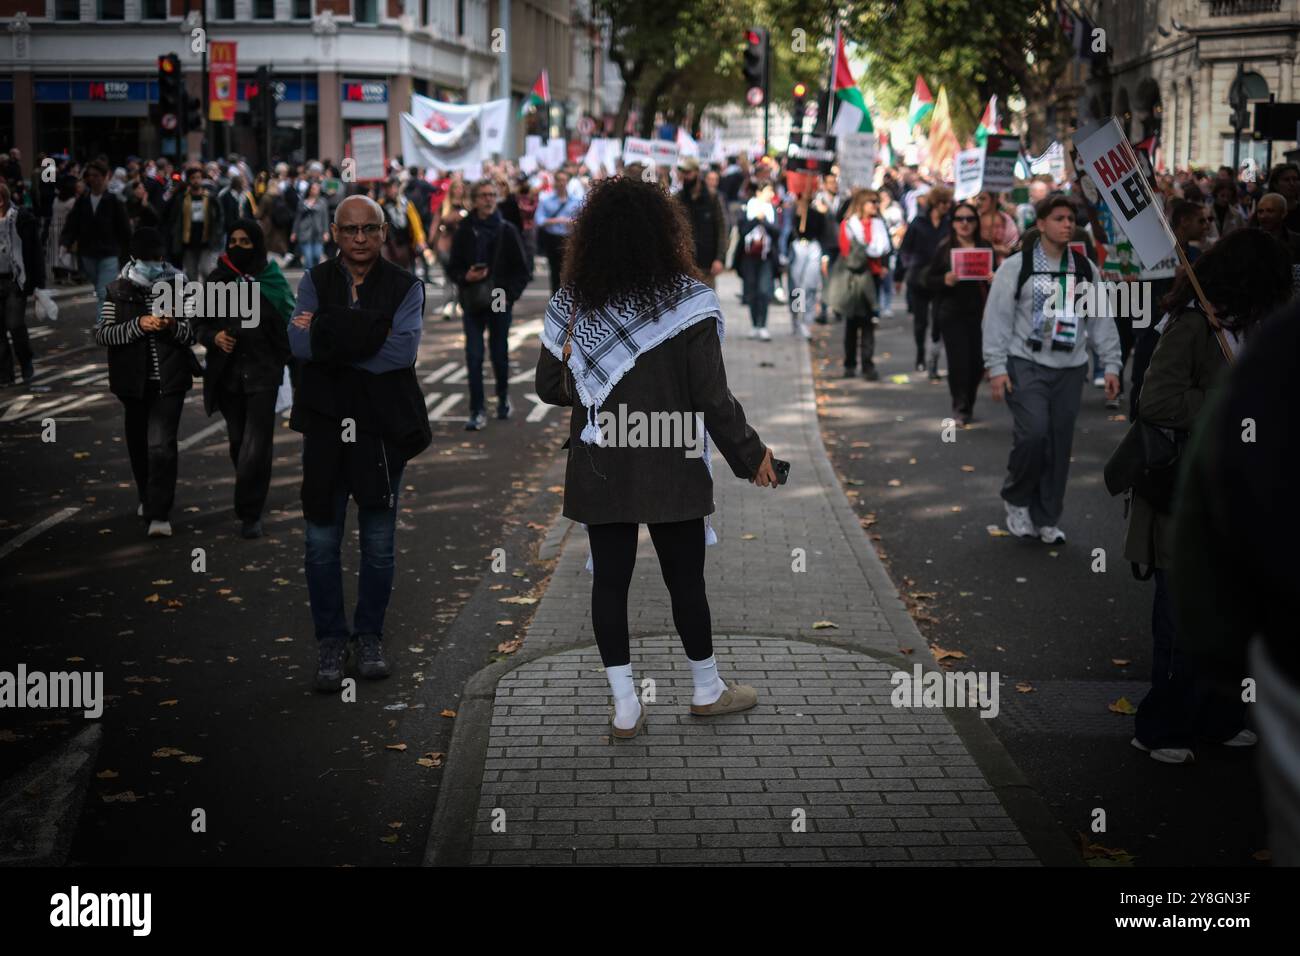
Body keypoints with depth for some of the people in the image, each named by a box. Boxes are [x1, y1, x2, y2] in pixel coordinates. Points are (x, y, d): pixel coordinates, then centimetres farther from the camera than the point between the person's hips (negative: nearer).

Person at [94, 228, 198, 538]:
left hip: (169, 380, -2)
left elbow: (191, 334, 1)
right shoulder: (118, 290, 0)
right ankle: (148, 498, 38)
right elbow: (101, 334, -6)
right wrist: (139, 325, -19)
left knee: (162, 444, -12)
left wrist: (172, 326, -21)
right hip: (133, 380, 2)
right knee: (138, 442, 16)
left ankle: (160, 514, -11)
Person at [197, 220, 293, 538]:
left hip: (262, 372, -3)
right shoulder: (217, 280, 3)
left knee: (256, 446, -9)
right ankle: (249, 504, 35)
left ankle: (250, 514, -1)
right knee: (238, 441, 14)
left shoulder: (272, 282, -3)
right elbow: (202, 324, 9)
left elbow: (288, 325, -2)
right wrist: (214, 337, -12)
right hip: (228, 372, 3)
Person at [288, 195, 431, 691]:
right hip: (325, 426, 1)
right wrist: (372, 334, -19)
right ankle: (330, 640, 16)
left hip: (382, 427, -1)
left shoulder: (406, 287, 0)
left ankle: (370, 636, 25)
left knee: (379, 545, 9)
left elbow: (403, 351, -16)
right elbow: (299, 343, -12)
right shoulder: (316, 280, 4)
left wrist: (332, 338, -13)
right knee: (321, 543, 3)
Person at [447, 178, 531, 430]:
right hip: (473, 303, 0)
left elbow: (522, 270, 2)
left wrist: (510, 293, -10)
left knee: (500, 353, 9)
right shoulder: (464, 233, 1)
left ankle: (503, 397, 34)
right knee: (474, 356, -5)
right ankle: (477, 411, -1)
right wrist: (465, 277, -14)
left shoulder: (507, 232, -1)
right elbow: (453, 268, 7)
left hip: (500, 304, 0)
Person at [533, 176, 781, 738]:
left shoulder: (571, 304, -3)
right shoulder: (687, 302, -13)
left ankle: (625, 707, 13)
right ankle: (706, 690, 28)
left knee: (609, 580, 9)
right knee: (685, 580, 11)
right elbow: (712, 398, -12)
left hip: (600, 474, 2)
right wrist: (750, 455, 1)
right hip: (672, 470, -2)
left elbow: (549, 387, 4)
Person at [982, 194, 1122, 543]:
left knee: (1059, 443, 4)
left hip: (1070, 369, 4)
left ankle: (1045, 519, 16)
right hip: (1025, 365, -4)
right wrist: (996, 367, -11)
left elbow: (1102, 320, 12)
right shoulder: (1016, 266, -2)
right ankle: (1016, 499, 8)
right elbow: (997, 318, -5)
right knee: (1033, 432, -18)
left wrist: (1111, 365, 5)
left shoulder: (1086, 269, 10)